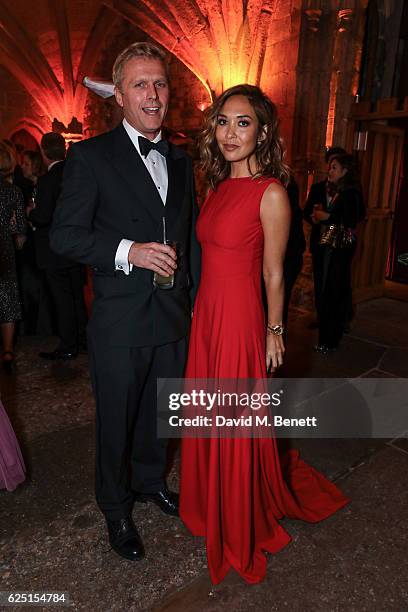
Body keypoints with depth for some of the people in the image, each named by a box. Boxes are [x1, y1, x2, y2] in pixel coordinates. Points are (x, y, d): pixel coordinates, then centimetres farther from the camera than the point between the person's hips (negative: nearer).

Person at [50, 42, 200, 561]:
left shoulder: (181, 162, 10)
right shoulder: (90, 156, -8)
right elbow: (64, 235, -12)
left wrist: (195, 296, 12)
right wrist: (129, 251, -24)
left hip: (174, 318, 5)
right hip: (120, 323, -5)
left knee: (158, 413, 22)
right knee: (116, 420, 13)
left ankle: (150, 480, 48)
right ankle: (116, 508, 38)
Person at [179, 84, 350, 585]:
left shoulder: (271, 193, -14)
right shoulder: (219, 186, 8)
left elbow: (273, 274, -9)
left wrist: (274, 332, -3)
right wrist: (202, 311, 15)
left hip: (239, 318, -7)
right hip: (205, 313, 7)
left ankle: (242, 526, 37)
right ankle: (211, 504, 46)